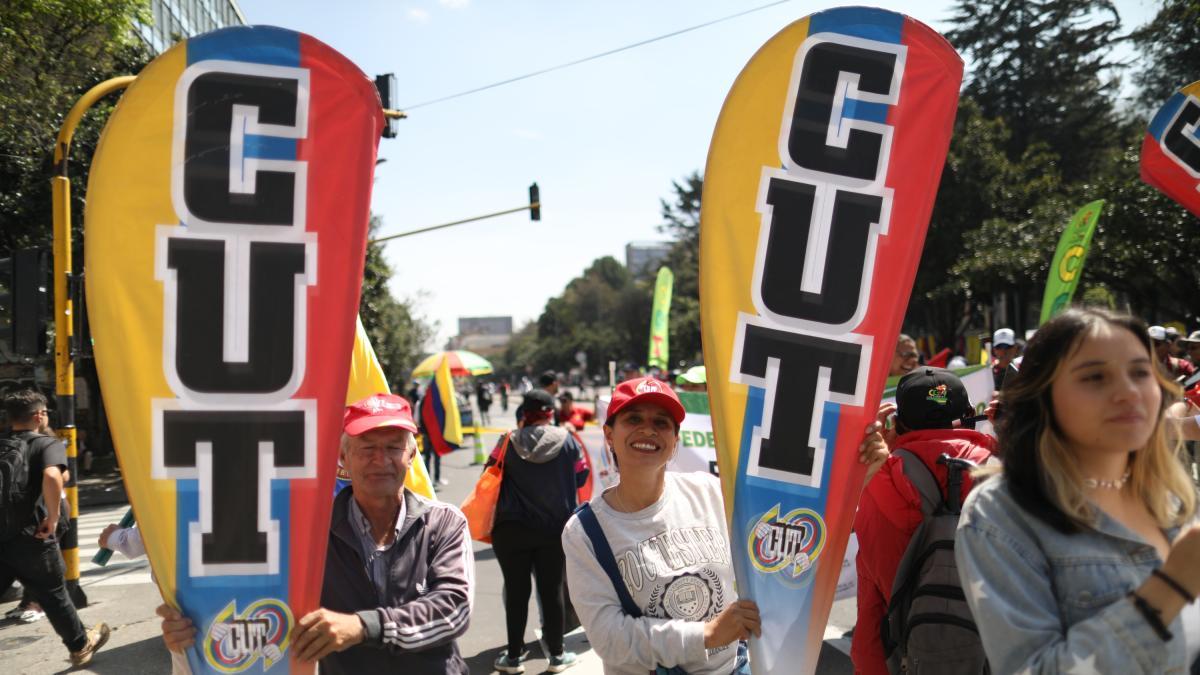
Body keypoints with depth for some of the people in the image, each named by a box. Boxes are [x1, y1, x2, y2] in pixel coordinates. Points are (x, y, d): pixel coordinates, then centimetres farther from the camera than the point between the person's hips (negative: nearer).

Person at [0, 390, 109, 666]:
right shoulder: (48, 444, -7)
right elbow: (51, 476, -29)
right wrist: (52, 517, -18)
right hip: (30, 539, -4)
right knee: (54, 597, 15)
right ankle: (81, 646, 33)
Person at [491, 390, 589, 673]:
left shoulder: (509, 442, -8)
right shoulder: (566, 440, -7)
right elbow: (581, 477, 2)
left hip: (511, 530, 0)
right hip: (555, 528, 1)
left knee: (516, 591, 9)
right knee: (551, 590, 10)